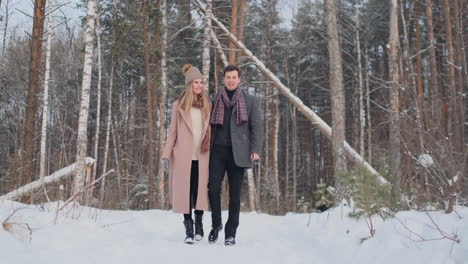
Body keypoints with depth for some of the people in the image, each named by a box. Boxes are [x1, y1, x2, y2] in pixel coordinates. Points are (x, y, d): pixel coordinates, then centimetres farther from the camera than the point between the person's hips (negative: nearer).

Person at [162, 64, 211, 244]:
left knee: (200, 189, 2)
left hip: (202, 155, 2)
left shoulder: (207, 105, 9)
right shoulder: (179, 105, 3)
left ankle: (199, 223, 16)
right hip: (184, 155, -1)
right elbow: (172, 132, 5)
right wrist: (166, 155, 1)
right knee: (185, 190, 0)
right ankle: (188, 227, 7)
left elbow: (211, 130, 10)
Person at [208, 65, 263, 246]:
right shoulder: (215, 101, 13)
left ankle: (231, 233, 9)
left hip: (237, 152, -1)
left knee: (235, 193, 1)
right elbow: (210, 126, 15)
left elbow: (257, 127, 2)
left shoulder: (250, 101, 7)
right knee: (213, 187, -10)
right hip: (217, 151, 1)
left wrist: (256, 150, -10)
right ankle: (216, 224, 12)